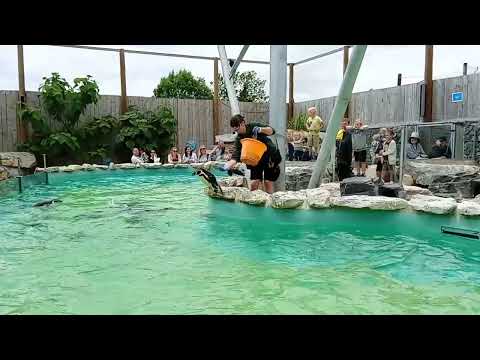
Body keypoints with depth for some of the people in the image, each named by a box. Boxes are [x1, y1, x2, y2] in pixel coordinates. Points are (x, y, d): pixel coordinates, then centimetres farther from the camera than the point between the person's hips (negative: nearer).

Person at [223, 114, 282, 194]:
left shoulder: (253, 126, -15)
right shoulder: (239, 139, -9)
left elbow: (272, 131, -20)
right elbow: (235, 156, -18)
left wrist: (260, 129, -39)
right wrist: (228, 166, -36)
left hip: (270, 156, -3)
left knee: (268, 182, -5)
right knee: (254, 183, -8)